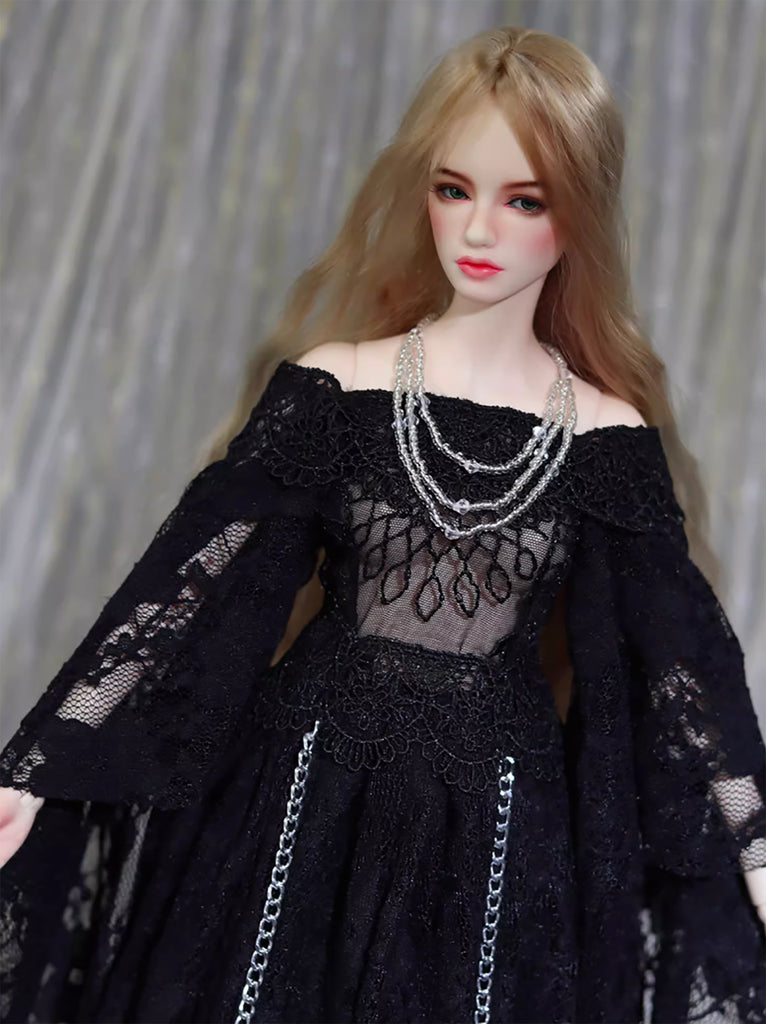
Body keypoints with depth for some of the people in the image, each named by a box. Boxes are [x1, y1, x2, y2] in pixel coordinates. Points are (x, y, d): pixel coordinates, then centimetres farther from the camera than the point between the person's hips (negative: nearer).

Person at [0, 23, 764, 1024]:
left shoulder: (610, 436, -5)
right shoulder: (332, 386, -7)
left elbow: (685, 649, -1)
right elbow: (190, 582, -8)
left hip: (503, 816, 1)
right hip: (308, 787, 0)